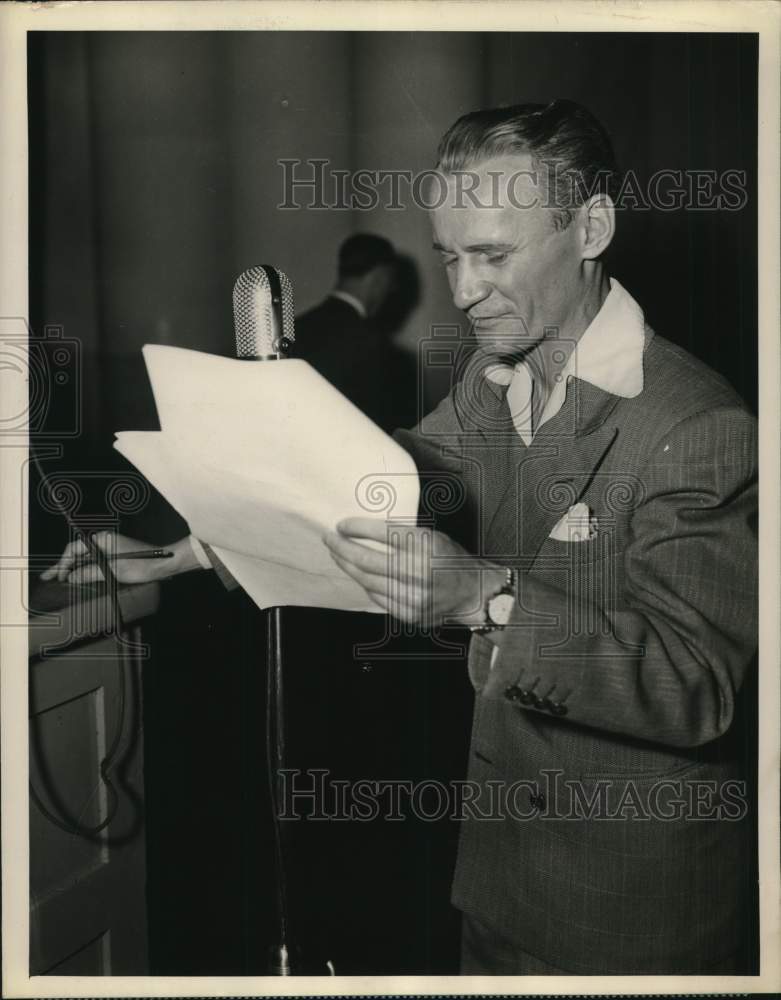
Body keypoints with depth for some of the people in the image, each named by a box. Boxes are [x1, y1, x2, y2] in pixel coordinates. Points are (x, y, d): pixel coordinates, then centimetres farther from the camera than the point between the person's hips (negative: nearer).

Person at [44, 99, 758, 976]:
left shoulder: (700, 430, -24)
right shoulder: (489, 380, 2)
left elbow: (698, 683, -31)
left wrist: (486, 595, -43)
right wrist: (187, 549, -7)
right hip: (500, 833, 7)